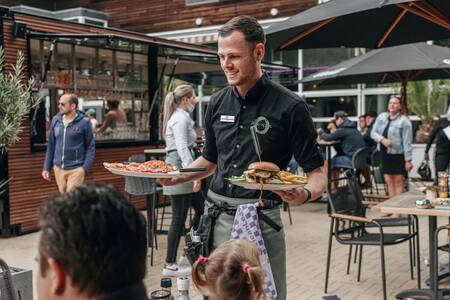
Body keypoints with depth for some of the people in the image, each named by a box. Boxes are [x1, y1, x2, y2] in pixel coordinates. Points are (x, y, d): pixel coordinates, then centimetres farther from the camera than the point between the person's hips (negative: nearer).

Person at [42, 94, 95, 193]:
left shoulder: (84, 122, -9)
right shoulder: (56, 120, 4)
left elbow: (90, 147, -5)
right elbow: (51, 146, 11)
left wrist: (85, 167, -14)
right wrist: (46, 167, 9)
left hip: (76, 169, -5)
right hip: (58, 168, 5)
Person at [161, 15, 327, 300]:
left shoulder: (290, 106, -9)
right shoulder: (218, 103, 7)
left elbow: (317, 172, -7)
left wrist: (304, 194, -28)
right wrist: (177, 177, 1)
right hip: (216, 215, 5)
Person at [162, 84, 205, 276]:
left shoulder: (180, 116, 17)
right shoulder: (180, 119, -14)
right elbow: (182, 148, -24)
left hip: (181, 169, 10)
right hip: (179, 169, -10)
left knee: (200, 209, 14)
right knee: (179, 218, -4)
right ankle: (170, 265, 4)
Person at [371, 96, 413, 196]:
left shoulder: (404, 121, -8)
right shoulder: (381, 117, 7)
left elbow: (407, 142, -10)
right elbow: (373, 133, 8)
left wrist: (408, 160, -13)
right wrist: (382, 139, -12)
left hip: (398, 155, -5)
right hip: (384, 154, 5)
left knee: (398, 181, -2)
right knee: (389, 181, 8)